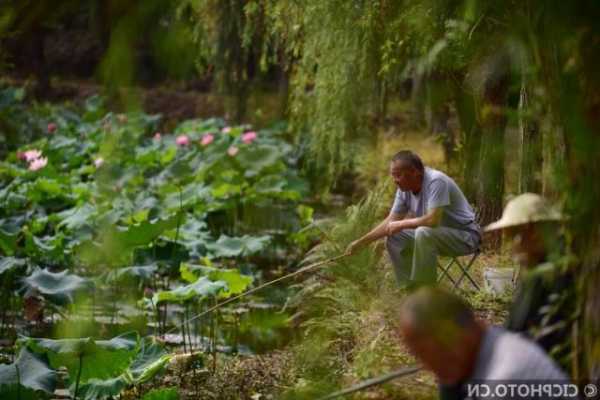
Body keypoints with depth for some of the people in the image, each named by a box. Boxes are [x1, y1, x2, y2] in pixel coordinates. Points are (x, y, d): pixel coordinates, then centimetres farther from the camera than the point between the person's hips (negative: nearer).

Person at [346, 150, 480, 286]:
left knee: (423, 233, -33)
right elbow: (391, 221, 6)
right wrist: (359, 243, 1)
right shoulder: (405, 188, -1)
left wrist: (401, 224, -20)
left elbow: (433, 220, -34)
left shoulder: (436, 181, -26)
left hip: (466, 235, -8)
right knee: (394, 238, 2)